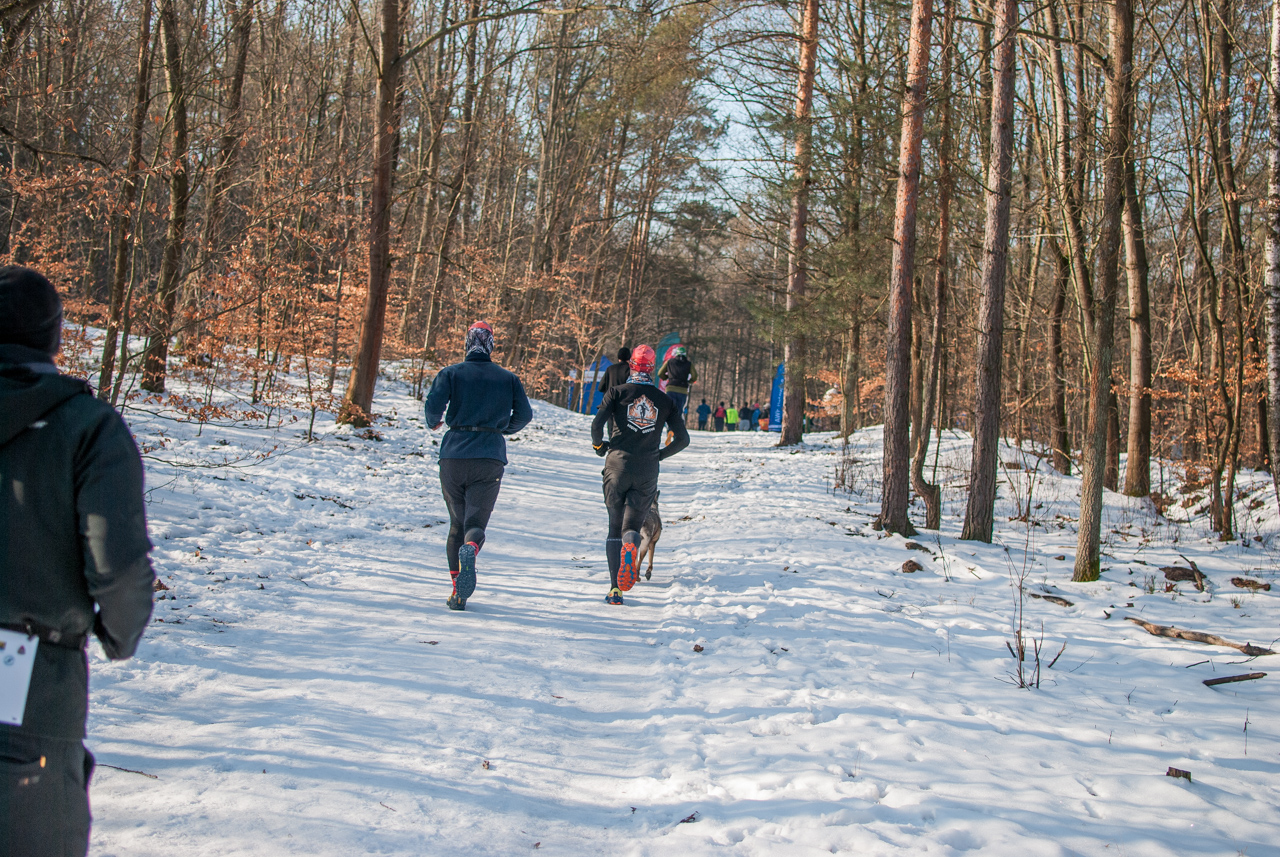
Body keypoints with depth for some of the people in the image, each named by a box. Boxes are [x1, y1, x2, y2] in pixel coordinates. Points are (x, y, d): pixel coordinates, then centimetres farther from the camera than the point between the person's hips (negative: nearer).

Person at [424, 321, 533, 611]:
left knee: (456, 523, 12)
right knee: (476, 522, -2)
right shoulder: (508, 378, 9)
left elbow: (434, 404, -10)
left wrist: (434, 422, 13)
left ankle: (457, 592, 5)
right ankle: (470, 549, -40)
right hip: (490, 459, 0)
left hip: (454, 454, 0)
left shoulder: (450, 373, 4)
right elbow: (524, 414, 6)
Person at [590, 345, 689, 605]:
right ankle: (631, 544, -34)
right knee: (632, 526, 6)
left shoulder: (617, 393, 1)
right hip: (647, 472, 1)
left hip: (618, 466, -1)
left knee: (615, 527, 9)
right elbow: (683, 439, 6)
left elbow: (597, 423, -11)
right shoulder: (665, 400, 8)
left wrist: (599, 445, 9)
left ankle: (615, 589, -3)